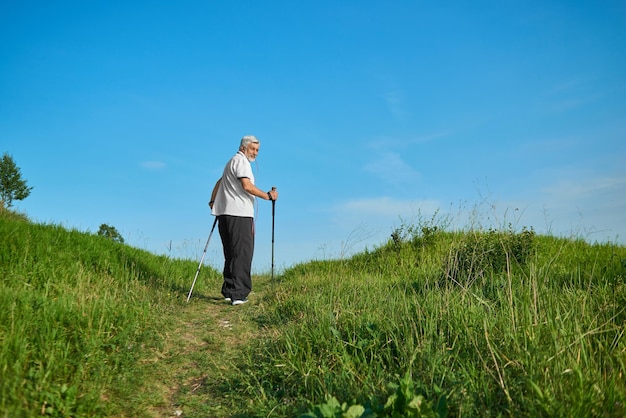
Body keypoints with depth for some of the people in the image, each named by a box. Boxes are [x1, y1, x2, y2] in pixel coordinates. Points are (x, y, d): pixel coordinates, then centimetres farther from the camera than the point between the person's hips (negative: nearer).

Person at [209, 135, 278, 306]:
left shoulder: (232, 162, 27)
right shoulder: (241, 161, -5)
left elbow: (220, 182, 33)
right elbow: (247, 186, -17)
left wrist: (213, 201, 31)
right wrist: (268, 196, -13)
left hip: (226, 214, 10)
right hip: (239, 215, -10)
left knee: (231, 254, 11)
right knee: (242, 254, -11)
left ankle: (228, 291, 13)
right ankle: (238, 294, -13)